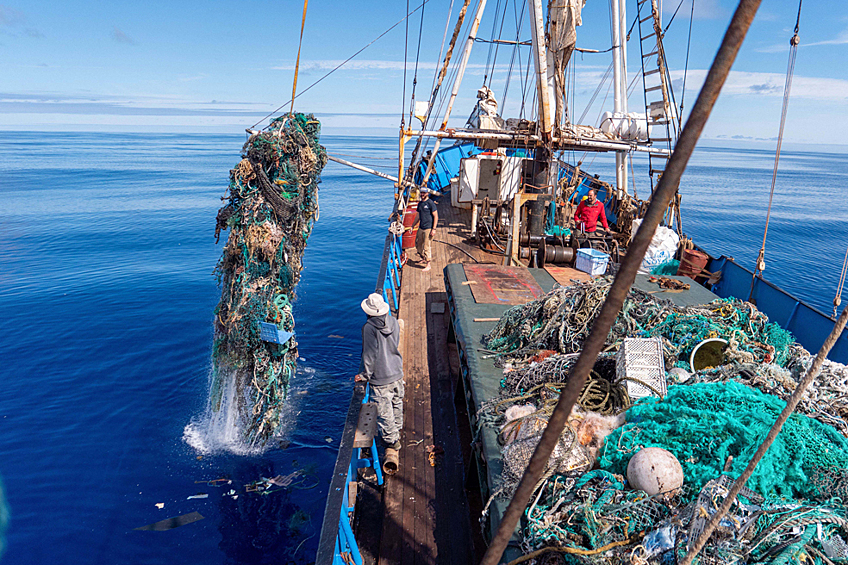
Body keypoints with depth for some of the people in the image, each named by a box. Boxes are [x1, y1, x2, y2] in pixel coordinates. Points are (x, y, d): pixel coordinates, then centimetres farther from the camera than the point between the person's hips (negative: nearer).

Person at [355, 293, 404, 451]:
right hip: (397, 372, 6)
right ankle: (397, 429, 47)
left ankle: (391, 440, 25)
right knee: (397, 403, 26)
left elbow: (369, 354, -17)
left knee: (384, 410, 10)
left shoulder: (369, 328, -22)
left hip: (380, 378, -6)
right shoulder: (393, 322, -5)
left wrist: (365, 375, -3)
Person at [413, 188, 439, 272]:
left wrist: (434, 229, -17)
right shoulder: (420, 203, 11)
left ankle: (428, 265, 4)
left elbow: (436, 217, -12)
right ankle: (424, 258, 36)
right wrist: (413, 226, 21)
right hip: (421, 227, 8)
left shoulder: (431, 203, -11)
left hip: (428, 228, -8)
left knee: (426, 246, -6)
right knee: (418, 244, 15)